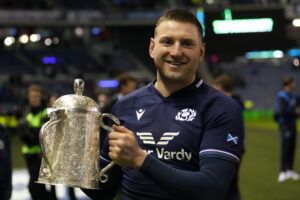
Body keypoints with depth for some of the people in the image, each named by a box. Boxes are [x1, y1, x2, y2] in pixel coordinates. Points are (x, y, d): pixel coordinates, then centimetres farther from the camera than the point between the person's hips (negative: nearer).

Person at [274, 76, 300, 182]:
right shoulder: (281, 97, -14)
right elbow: (281, 111, -22)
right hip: (285, 125, -8)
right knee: (285, 147, -10)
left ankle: (289, 170, 20)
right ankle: (283, 172, -8)